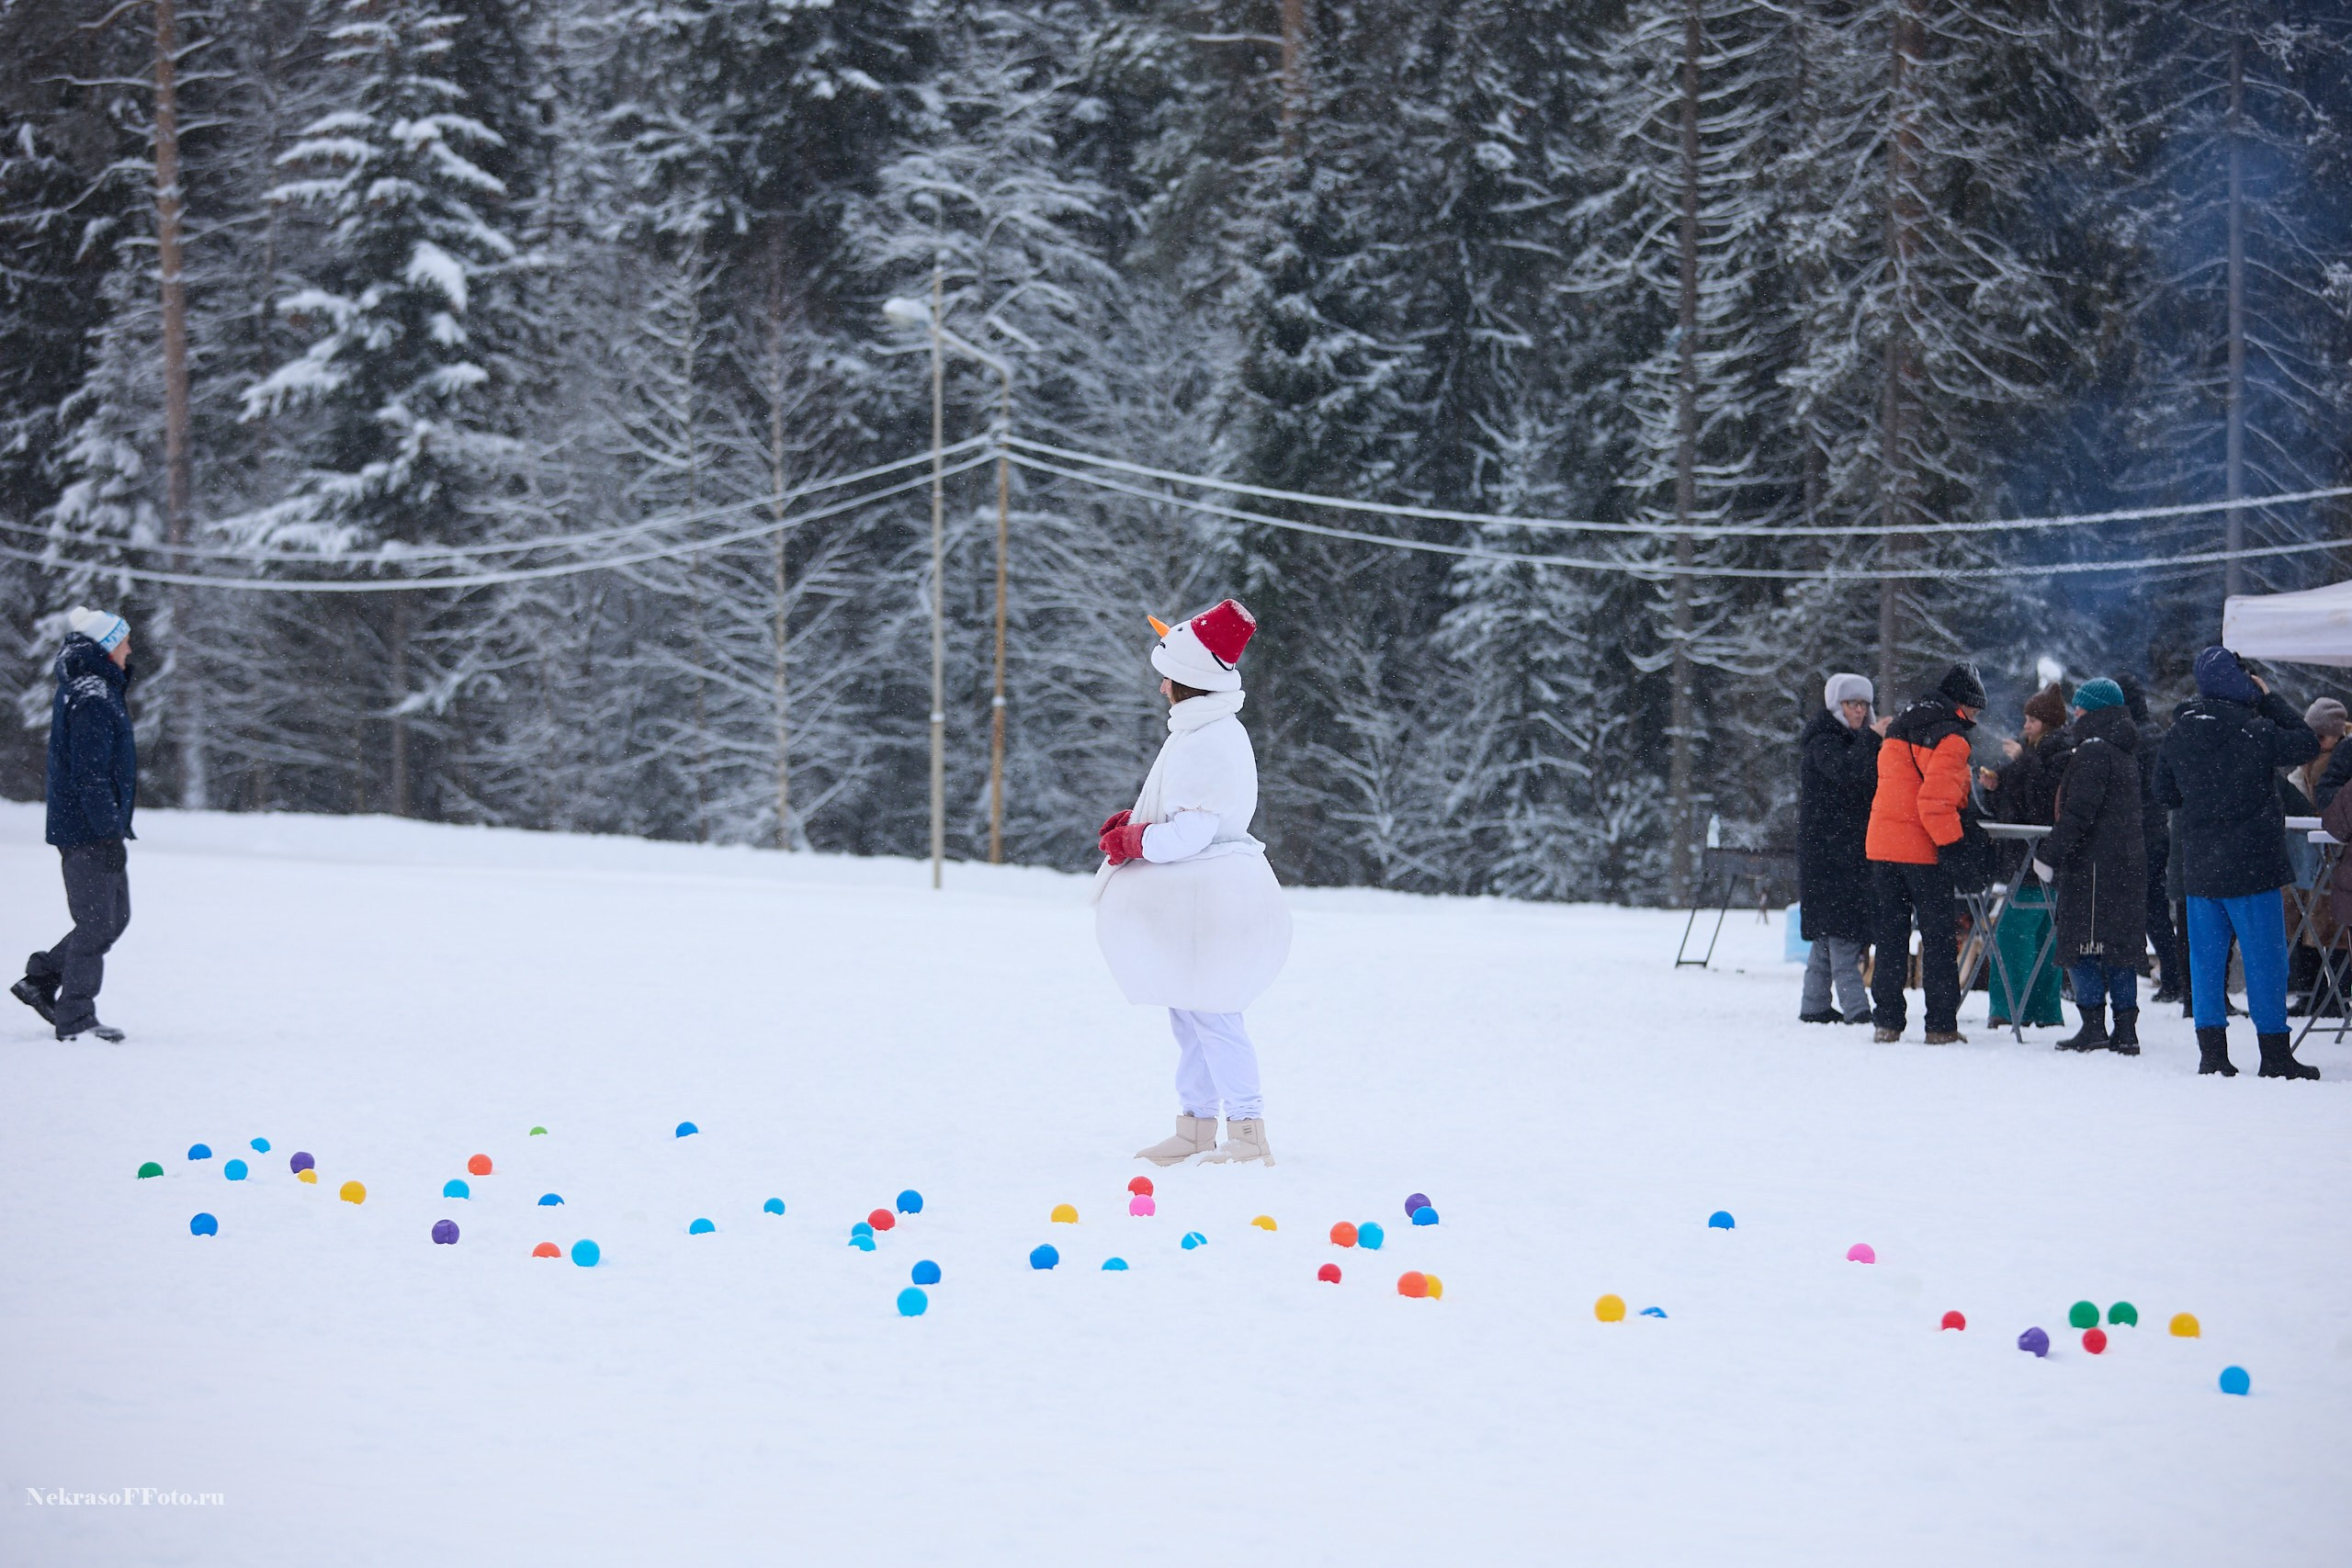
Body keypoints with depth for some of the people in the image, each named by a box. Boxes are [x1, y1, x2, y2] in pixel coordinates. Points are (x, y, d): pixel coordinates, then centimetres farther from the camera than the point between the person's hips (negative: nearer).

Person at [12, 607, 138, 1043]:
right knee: (97, 922, -3)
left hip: (93, 827, 10)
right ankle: (75, 1018, 4)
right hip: (89, 832, -10)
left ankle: (41, 980, 22)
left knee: (115, 917, 16)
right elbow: (91, 774, -22)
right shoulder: (91, 699, -18)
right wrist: (109, 831, -22)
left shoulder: (82, 688, 14)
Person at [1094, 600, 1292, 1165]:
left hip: (1209, 899, -11)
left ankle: (1248, 1132, -7)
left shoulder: (1206, 743, -21)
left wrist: (1132, 842, -8)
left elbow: (1192, 830, -23)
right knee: (1191, 1015, 16)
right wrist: (1133, 824, 9)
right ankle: (1195, 1127, 23)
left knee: (1211, 1013, -9)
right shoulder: (1213, 731, 13)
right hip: (1195, 898, 11)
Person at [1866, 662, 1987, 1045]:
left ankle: (1886, 1021, 9)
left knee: (1891, 935, 12)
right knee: (1939, 939, 0)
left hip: (1882, 846, 7)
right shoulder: (1950, 739, -11)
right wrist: (1955, 846, -18)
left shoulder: (1899, 730, 17)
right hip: (1924, 851, -7)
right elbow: (1937, 801, -20)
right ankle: (1941, 1026, -1)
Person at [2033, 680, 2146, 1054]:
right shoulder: (2126, 752, 17)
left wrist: (2049, 856, -15)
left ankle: (2093, 1027, -7)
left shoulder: (2093, 751, -12)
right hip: (2128, 864, 9)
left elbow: (2078, 813, -19)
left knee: (2084, 943, -5)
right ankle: (2125, 1030, 8)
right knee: (2121, 947, 9)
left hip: (2094, 865, -9)